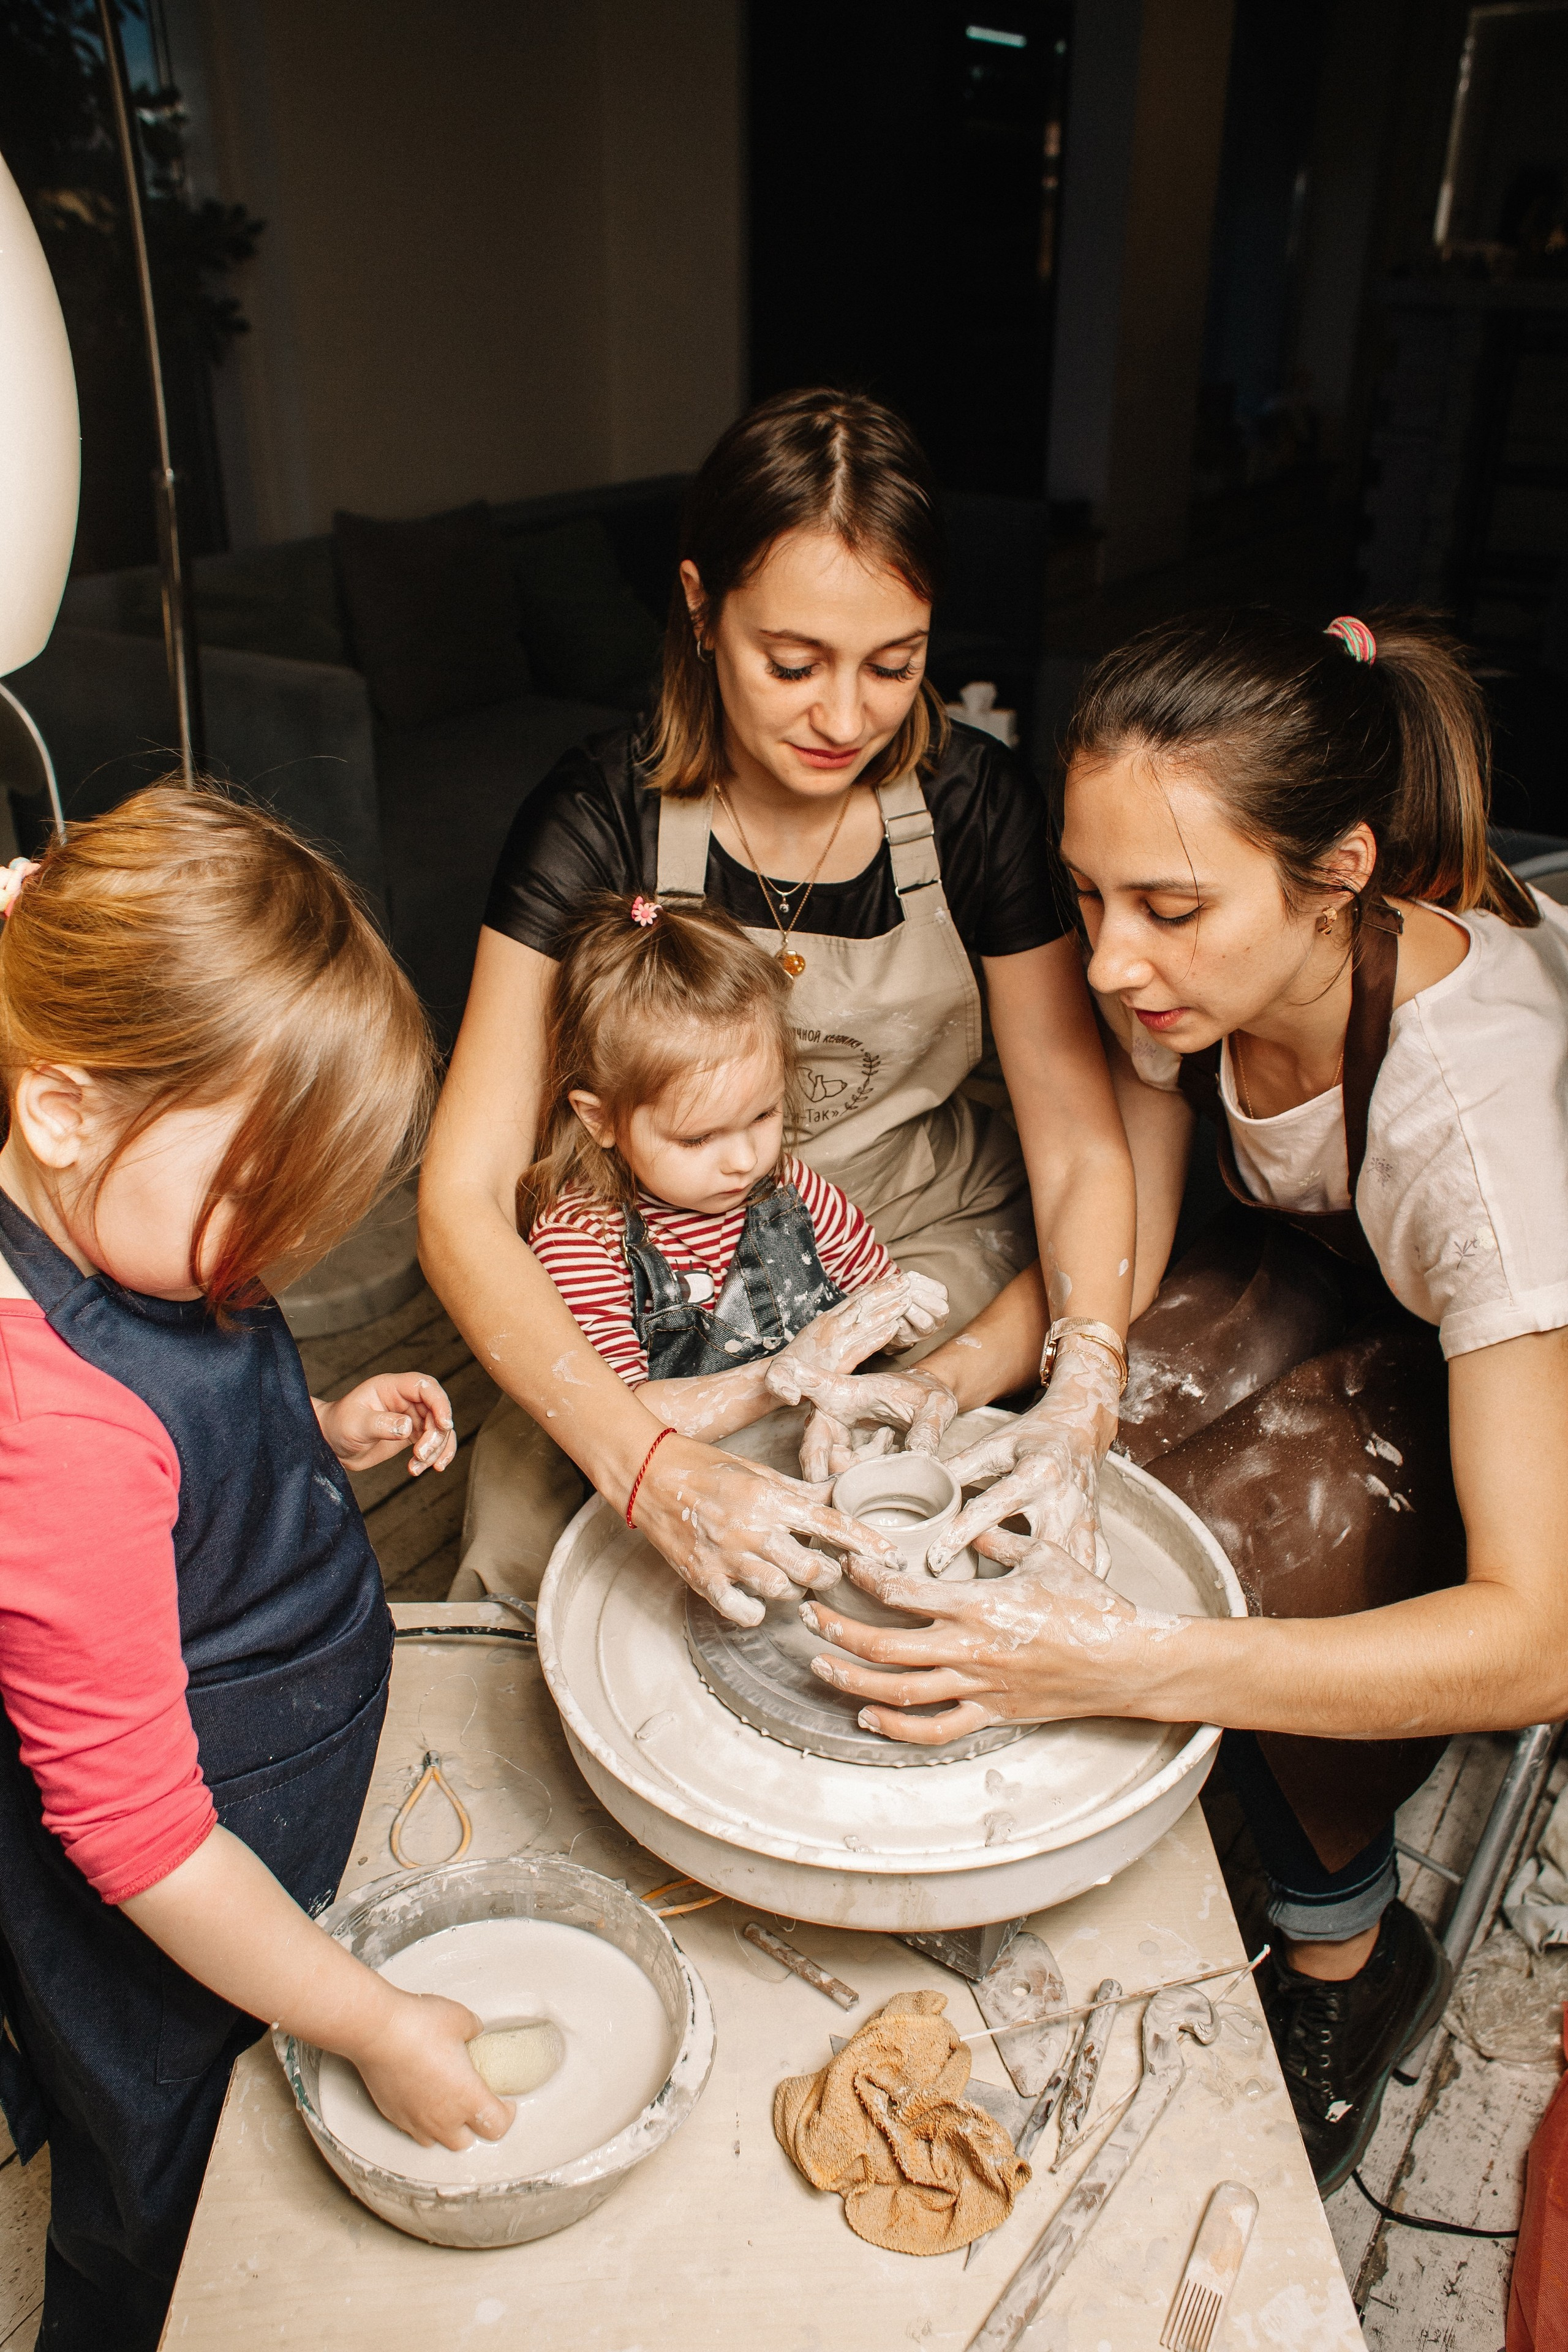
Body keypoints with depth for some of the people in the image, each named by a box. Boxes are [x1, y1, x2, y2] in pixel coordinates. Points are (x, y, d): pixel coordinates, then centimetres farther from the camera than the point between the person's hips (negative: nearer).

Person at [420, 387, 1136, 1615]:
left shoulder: (979, 803, -14)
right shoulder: (599, 819, -19)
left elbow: (1082, 1151, -12)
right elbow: (461, 1200, -26)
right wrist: (651, 1465, -41)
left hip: (933, 1242, 1)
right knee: (518, 1533, -20)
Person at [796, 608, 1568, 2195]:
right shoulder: (1198, 967, -23)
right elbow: (1117, 1255, -11)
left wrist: (1127, 1662, -52)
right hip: (1336, 1272, 5)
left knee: (1251, 1531, -28)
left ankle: (1342, 1963, 2)